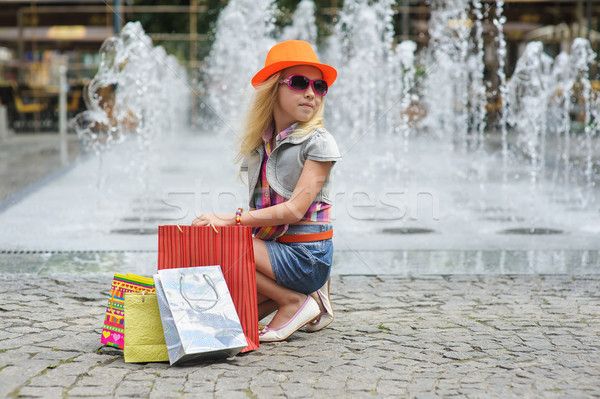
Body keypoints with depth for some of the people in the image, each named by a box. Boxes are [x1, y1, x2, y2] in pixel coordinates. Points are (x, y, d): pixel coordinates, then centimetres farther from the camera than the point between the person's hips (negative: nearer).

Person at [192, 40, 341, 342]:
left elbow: (295, 209, -18)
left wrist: (231, 219, -22)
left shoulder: (319, 142, -9)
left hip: (307, 256, -7)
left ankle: (293, 301, -7)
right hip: (273, 248, 7)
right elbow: (259, 209, 12)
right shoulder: (258, 143, 11)